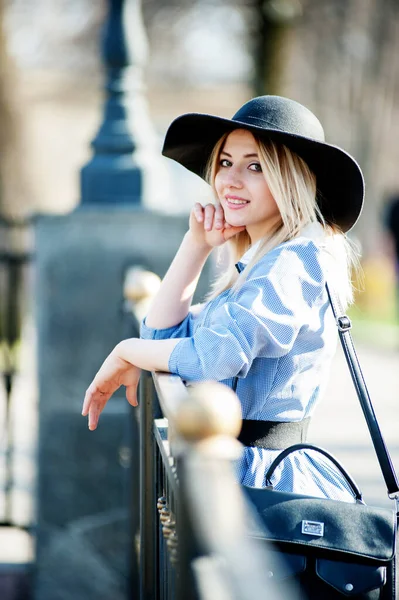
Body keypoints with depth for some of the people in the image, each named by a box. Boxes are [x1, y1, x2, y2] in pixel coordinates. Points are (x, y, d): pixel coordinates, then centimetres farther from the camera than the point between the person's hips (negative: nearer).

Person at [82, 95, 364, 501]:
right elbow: (162, 336, 15)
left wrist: (125, 353, -6)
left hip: (259, 477, -9)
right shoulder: (256, 264, 18)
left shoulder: (297, 262, -14)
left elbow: (213, 355, -24)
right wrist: (196, 244, 8)